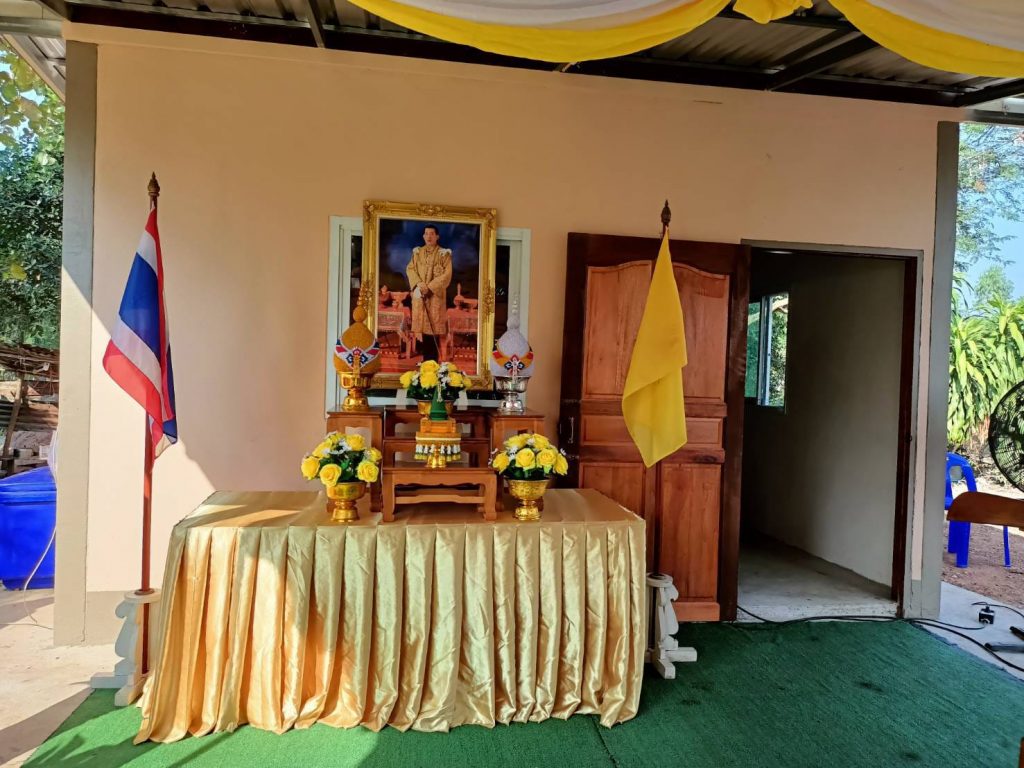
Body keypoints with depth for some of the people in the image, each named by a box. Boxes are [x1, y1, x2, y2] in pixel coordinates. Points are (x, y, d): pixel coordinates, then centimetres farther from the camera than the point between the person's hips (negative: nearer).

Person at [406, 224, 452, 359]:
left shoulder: (444, 253, 0)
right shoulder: (417, 252, 12)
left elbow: (447, 274, -7)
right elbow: (410, 269, 6)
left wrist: (430, 286, -15)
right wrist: (419, 283, -12)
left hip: (436, 294, -3)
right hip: (419, 293, 3)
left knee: (435, 325, -5)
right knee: (421, 324, 2)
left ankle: (436, 359, -2)